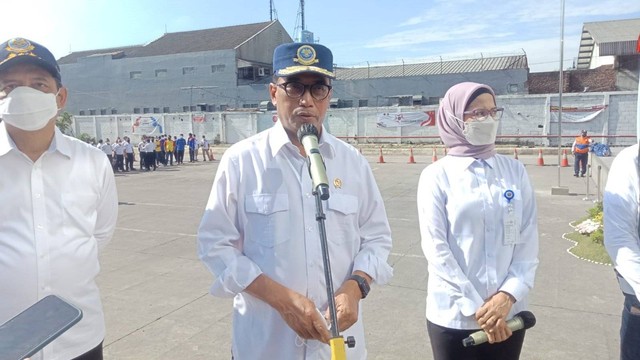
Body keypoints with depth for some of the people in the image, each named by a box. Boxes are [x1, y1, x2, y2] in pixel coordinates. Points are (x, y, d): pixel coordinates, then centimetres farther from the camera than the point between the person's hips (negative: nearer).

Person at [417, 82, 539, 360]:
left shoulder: (515, 171, 3)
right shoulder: (437, 176, -7)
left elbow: (528, 240, 0)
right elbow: (436, 247, -10)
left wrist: (508, 295, -11)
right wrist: (475, 307, -12)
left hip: (508, 312, 3)